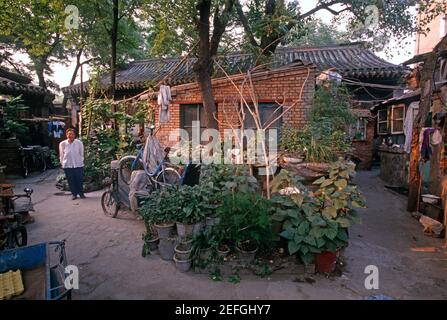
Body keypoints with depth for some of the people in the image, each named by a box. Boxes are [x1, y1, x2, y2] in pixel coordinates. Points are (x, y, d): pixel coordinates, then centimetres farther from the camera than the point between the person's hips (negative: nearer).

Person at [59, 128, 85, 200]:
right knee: (71, 181, 8)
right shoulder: (62, 144, -5)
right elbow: (61, 155, 6)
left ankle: (81, 193, 23)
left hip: (78, 165, -1)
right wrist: (62, 163, 8)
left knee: (80, 180, 5)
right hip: (67, 166, 1)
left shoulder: (79, 143, -8)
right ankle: (74, 194, 23)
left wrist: (81, 161, 6)